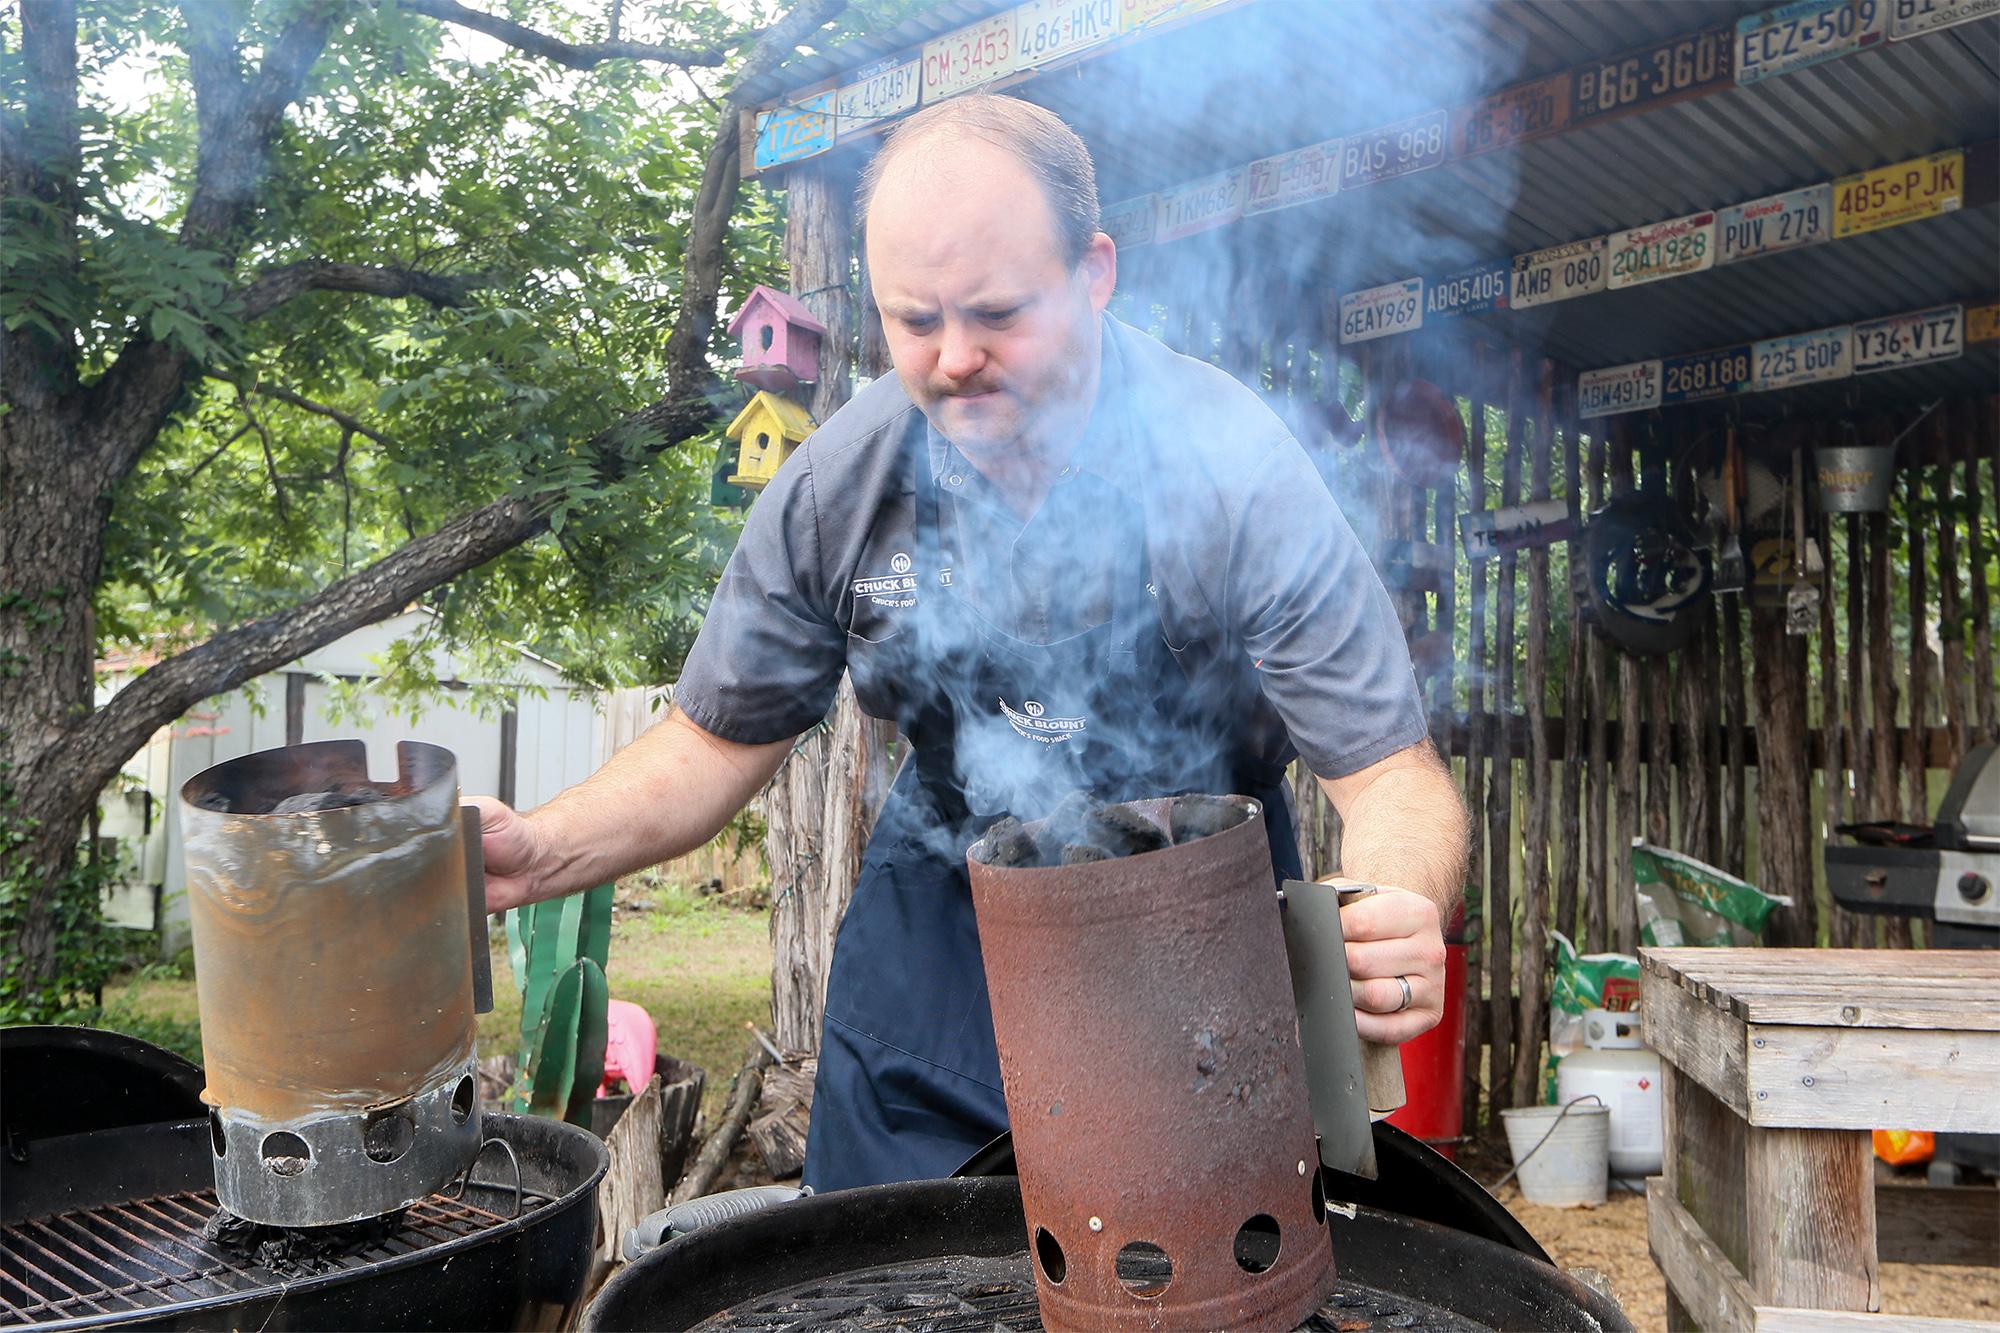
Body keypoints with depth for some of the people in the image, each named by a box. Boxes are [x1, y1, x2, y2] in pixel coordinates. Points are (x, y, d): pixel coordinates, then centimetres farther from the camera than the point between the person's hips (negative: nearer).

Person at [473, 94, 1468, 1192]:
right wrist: (546, 851, -21)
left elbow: (1390, 771, -23)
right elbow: (719, 740, -4)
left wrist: (1397, 915, -46)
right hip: (940, 917, 3)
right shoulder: (836, 485, -15)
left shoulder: (1238, 472, -25)